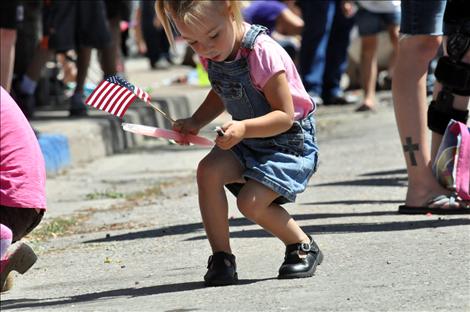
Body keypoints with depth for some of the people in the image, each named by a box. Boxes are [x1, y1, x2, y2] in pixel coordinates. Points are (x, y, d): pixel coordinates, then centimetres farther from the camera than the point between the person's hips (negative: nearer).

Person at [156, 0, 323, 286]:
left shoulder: (262, 53, -28)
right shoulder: (211, 54, -5)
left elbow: (284, 116, -26)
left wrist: (244, 128, -42)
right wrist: (196, 122, 0)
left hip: (290, 141, -7)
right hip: (248, 138, 7)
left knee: (251, 201, -24)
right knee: (208, 170, -21)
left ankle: (303, 246, 3)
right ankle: (221, 258, -11)